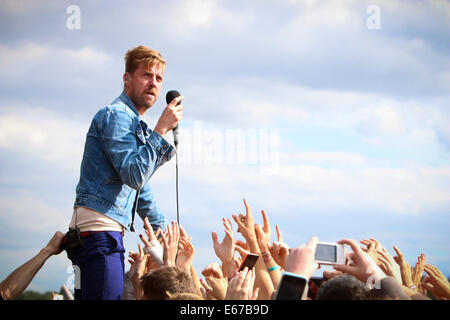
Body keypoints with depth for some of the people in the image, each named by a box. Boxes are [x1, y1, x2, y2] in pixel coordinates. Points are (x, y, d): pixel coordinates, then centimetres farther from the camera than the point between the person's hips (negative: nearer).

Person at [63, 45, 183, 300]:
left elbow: (141, 188, 30)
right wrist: (161, 129, -17)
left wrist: (164, 231, 29)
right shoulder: (115, 115, -7)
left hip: (107, 233, 11)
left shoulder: (135, 123, 25)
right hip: (98, 230, -11)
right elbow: (134, 176, -19)